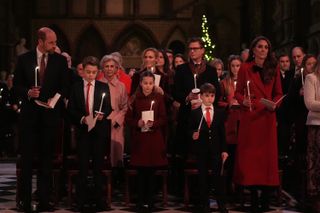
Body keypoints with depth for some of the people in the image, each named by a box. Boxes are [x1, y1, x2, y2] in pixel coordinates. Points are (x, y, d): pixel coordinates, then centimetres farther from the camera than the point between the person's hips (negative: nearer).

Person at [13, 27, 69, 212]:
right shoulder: (24, 59, 3)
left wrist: (56, 98, -13)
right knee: (27, 158, 2)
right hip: (30, 114, 0)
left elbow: (65, 86, 5)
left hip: (51, 115, 0)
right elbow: (17, 85, 5)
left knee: (47, 158, 6)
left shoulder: (60, 60, 4)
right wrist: (28, 92, -14)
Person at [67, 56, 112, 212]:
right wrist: (81, 118, -12)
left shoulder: (104, 87, 6)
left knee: (98, 166, 5)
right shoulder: (75, 88, 6)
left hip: (100, 130, 0)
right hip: (82, 130, 0)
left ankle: (99, 199, 12)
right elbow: (71, 110, 3)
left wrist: (102, 114, -17)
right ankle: (82, 200, 10)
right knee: (83, 166, 2)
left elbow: (109, 108, 3)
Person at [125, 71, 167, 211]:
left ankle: (150, 200, 14)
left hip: (154, 138, 0)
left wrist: (154, 123, -17)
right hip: (139, 138, 0)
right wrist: (137, 123, -16)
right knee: (141, 171, 1)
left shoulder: (159, 98, 3)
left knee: (151, 171, 3)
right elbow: (128, 118, 3)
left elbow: (164, 119, 2)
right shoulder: (134, 98, 2)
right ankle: (140, 201, 11)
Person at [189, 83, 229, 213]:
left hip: (216, 149, 1)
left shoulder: (219, 112, 6)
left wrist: (224, 150, 2)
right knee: (202, 177, 6)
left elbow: (222, 132, 6)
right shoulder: (195, 113, 1)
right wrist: (193, 135, -20)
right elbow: (190, 129, 3)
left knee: (218, 176, 1)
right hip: (201, 150, -1)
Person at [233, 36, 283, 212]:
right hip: (249, 116, -1)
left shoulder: (273, 69, 9)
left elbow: (278, 94, 10)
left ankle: (265, 196, 9)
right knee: (249, 154, 0)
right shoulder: (245, 68, 4)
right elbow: (238, 92, 5)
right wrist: (243, 101, -15)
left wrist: (274, 104, -9)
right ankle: (253, 194, 8)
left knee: (267, 154, 2)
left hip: (267, 116, 2)